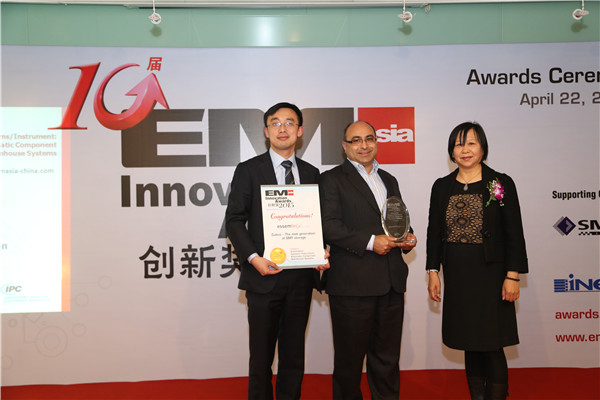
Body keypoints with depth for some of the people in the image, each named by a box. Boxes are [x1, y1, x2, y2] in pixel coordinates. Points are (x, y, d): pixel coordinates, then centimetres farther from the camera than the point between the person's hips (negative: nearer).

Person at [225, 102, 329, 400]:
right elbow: (234, 219, -3)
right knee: (261, 355, 8)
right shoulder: (248, 170, 0)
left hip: (301, 276, 3)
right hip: (264, 275, -3)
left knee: (294, 353, 14)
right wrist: (253, 258, -17)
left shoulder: (311, 173, 11)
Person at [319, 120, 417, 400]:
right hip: (352, 283, -5)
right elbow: (329, 227, -12)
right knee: (350, 356, 6)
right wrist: (370, 241, -18)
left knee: (387, 356, 13)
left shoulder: (389, 180, 19)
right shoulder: (331, 179, -1)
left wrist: (408, 237, 5)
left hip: (391, 282, 6)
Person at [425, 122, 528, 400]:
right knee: (470, 344, 12)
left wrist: (512, 276, -9)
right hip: (457, 275, 4)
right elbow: (434, 232, 9)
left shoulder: (501, 184, -2)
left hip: (490, 273, -3)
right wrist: (433, 272, 5)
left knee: (492, 345, -1)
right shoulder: (442, 187, 7)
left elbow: (514, 234, -4)